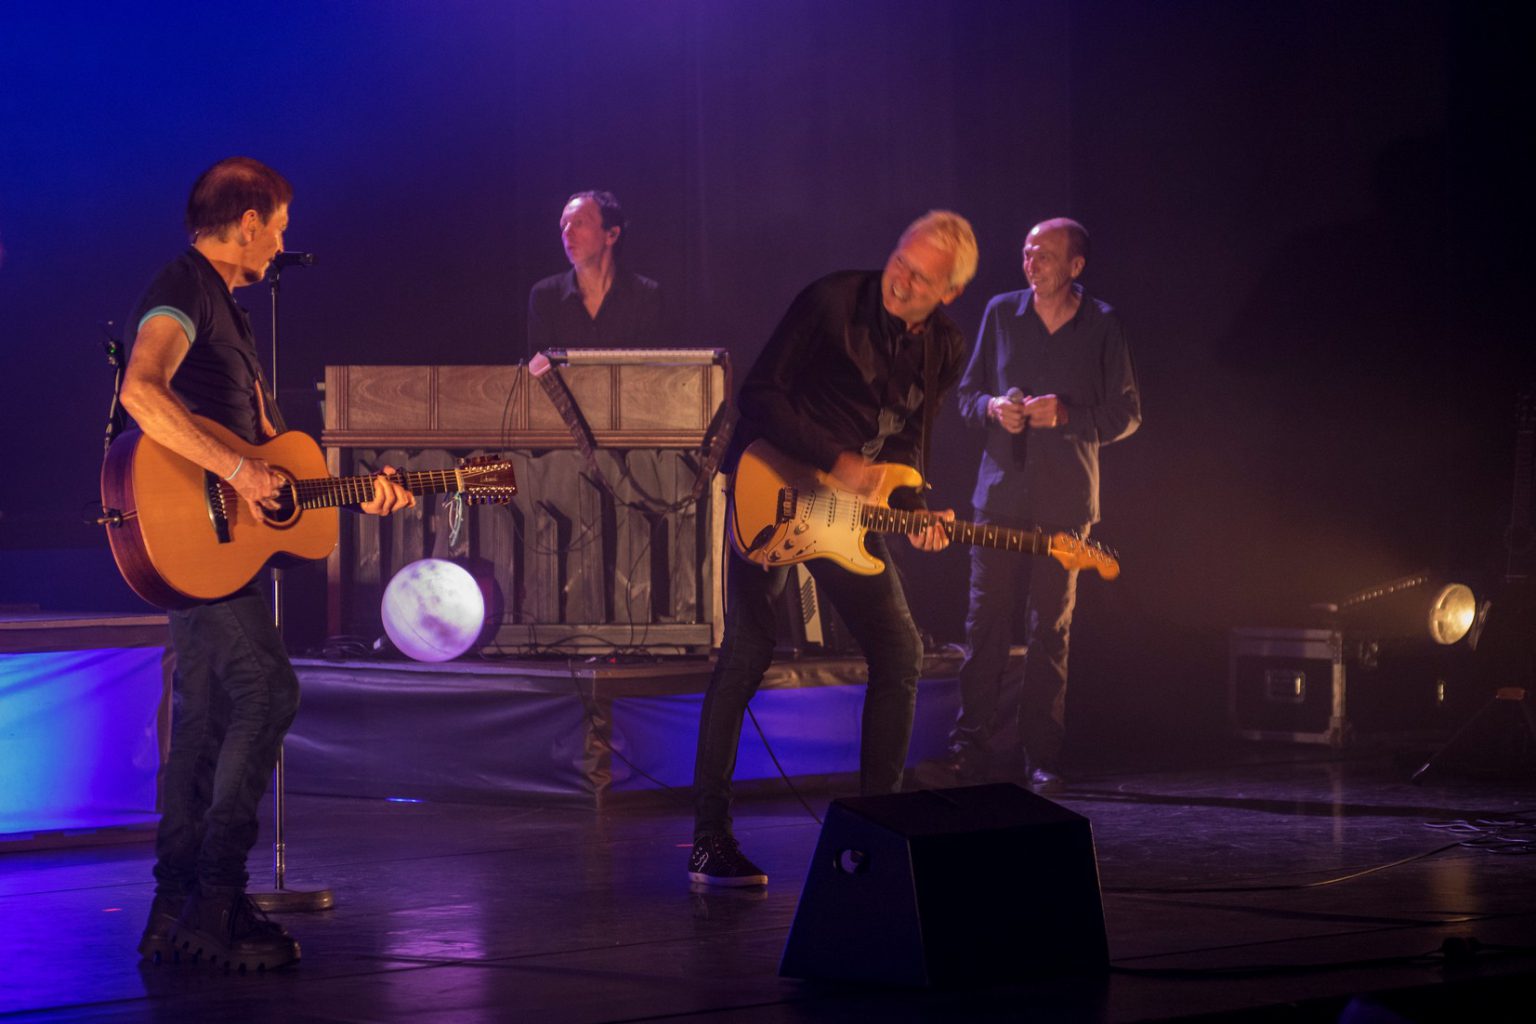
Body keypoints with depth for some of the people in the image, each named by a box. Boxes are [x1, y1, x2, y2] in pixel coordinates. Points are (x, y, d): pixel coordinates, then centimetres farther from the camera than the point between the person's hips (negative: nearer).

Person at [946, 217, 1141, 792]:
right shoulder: (1001, 313, 8)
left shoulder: (1101, 324, 2)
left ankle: (1042, 758, 4)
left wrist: (1067, 415, -13)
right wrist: (993, 408, -9)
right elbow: (966, 396, 14)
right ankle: (971, 744, 3)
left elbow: (1126, 414, 3)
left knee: (1050, 630, 0)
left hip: (1064, 499, -2)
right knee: (986, 621, -4)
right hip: (1001, 490, 2)